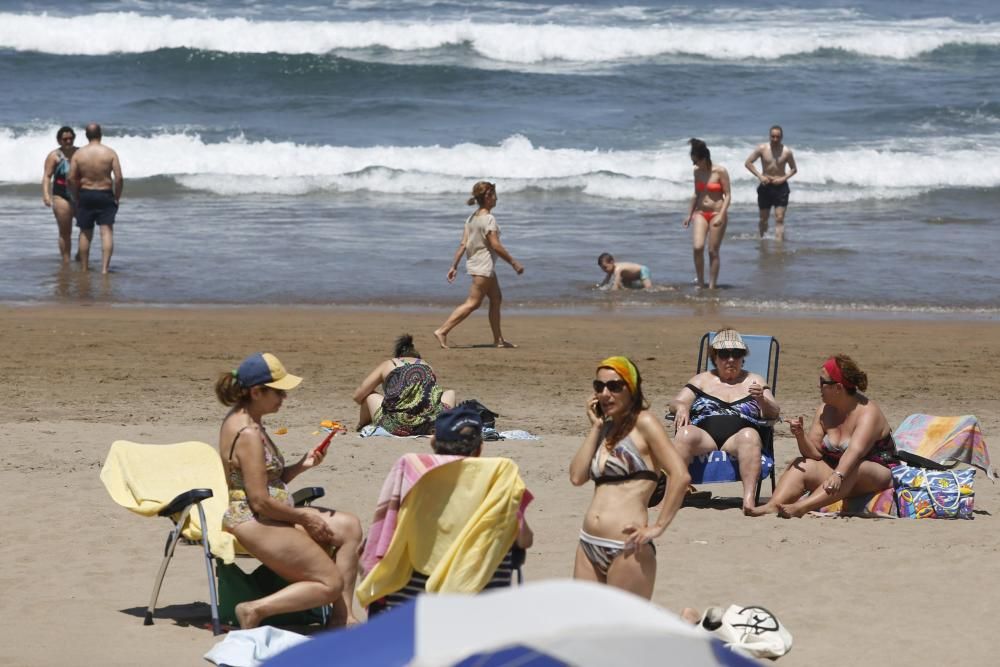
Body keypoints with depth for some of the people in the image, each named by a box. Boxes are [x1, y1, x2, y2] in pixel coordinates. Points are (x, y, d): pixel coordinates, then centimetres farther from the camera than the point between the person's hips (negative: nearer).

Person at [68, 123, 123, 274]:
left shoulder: (78, 154, -3)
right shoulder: (110, 153, -7)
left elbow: (71, 179, -5)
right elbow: (119, 178, -11)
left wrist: (77, 197, 8)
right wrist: (117, 197, 1)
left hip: (85, 195, 2)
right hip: (105, 195, -2)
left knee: (85, 233, 13)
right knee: (107, 231, -4)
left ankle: (84, 267, 20)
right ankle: (105, 267, -16)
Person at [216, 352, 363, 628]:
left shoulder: (243, 420, 11)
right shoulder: (248, 434, -21)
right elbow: (260, 501, -22)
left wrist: (301, 465, 0)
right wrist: (304, 517, -10)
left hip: (270, 515, 11)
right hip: (255, 522, -11)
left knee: (350, 526, 12)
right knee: (331, 583, -10)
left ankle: (342, 615, 9)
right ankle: (256, 610, -10)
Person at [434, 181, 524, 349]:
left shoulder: (472, 218, 8)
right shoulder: (488, 219, -17)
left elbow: (463, 244, 6)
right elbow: (495, 245, -20)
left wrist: (454, 266, 7)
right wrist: (514, 263, -14)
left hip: (474, 262, 10)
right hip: (484, 267, -10)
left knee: (496, 299, 16)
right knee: (472, 303, -7)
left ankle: (498, 339, 21)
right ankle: (442, 331, -12)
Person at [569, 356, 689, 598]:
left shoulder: (643, 423, -4)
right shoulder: (606, 428, 16)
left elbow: (680, 475, -15)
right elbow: (577, 476, 3)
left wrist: (658, 526, -15)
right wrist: (596, 427, 4)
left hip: (627, 548, -7)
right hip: (589, 544, 7)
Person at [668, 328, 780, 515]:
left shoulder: (754, 381, 22)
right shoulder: (702, 380, 26)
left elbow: (773, 413, 10)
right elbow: (676, 402, 15)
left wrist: (762, 400, -14)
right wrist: (681, 407, -11)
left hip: (737, 438, -1)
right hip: (704, 437, 1)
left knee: (750, 435, -36)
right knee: (684, 433, -33)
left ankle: (749, 498, -52)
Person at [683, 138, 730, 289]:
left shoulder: (720, 172, -10)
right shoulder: (697, 171, 6)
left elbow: (728, 195, -9)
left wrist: (721, 215, -19)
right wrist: (690, 214, 16)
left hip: (717, 213, -4)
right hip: (700, 213, 4)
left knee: (713, 251, -1)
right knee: (698, 247, -13)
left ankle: (712, 285, 8)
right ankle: (700, 283, -2)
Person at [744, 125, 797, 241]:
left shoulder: (787, 152, -4)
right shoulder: (762, 149, -4)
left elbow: (794, 169, 6)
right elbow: (748, 163, 1)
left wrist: (784, 178, -12)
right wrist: (759, 176, -10)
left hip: (780, 187, -1)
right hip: (766, 187, 1)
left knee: (779, 219, -9)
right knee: (764, 218, 9)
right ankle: (761, 239, 33)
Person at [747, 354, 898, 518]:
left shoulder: (868, 412, -18)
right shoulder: (825, 410, 2)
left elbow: (855, 451, -35)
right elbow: (814, 453, 0)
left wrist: (838, 475, -52)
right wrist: (800, 435, -20)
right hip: (838, 471, 7)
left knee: (851, 469, -37)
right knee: (801, 465, -14)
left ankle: (801, 507, -51)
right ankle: (773, 505, -36)